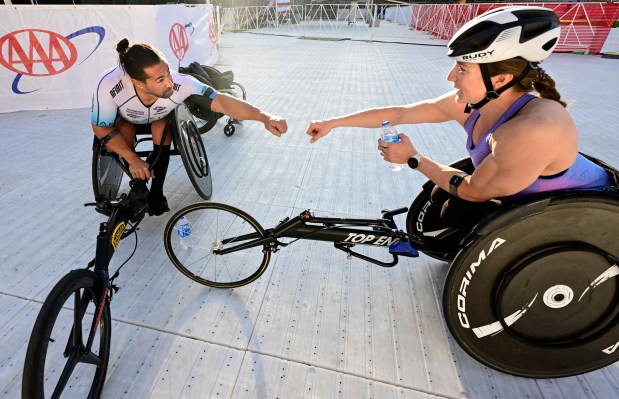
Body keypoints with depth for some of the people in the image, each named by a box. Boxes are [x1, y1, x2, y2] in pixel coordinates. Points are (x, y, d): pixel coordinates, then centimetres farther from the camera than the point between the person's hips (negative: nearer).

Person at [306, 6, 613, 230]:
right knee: (442, 196, 0)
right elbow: (398, 114, -12)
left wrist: (413, 159, -18)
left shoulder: (533, 130, -37)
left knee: (458, 211, -17)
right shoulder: (466, 104, -16)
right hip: (534, 197, 7)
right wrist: (334, 122, -9)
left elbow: (473, 190, -27)